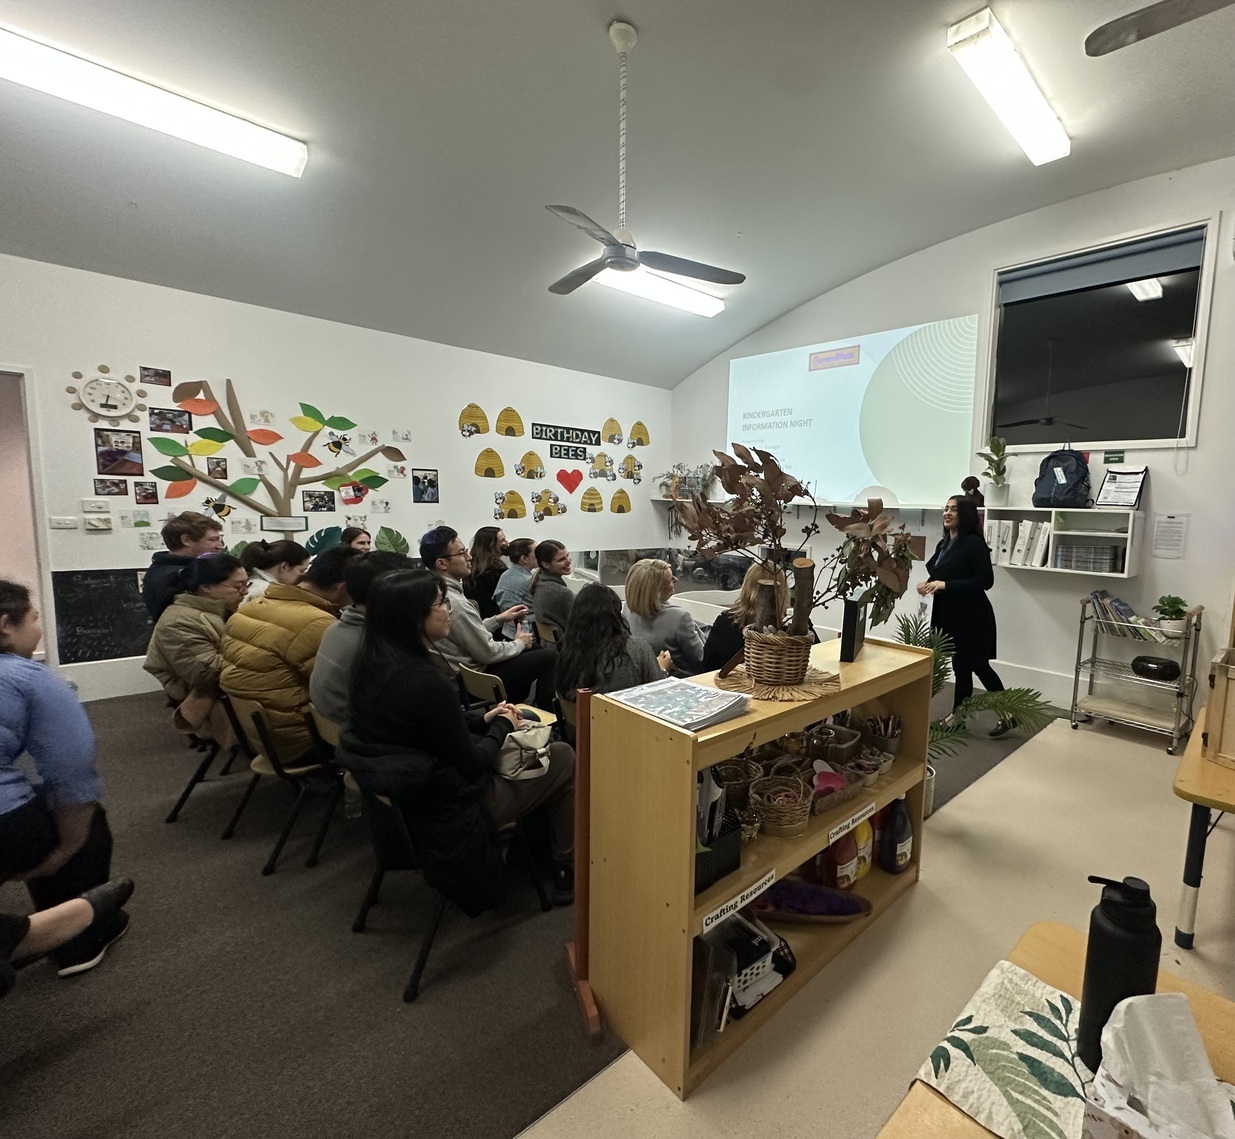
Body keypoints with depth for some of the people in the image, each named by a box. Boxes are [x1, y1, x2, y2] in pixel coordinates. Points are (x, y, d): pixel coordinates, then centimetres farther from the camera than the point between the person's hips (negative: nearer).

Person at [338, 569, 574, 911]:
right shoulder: (425, 681, -31)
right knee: (563, 759, 5)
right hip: (449, 814, -8)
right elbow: (473, 766, -21)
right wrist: (502, 726, -4)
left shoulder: (371, 665, -4)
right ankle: (568, 873, 20)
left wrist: (483, 719, 3)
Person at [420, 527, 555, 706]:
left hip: (463, 672, 9)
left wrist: (499, 619, 8)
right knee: (547, 657, 0)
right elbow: (487, 653, -22)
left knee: (535, 651, 22)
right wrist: (519, 643, -5)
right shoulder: (454, 602, -29)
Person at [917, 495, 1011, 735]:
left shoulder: (974, 543, -14)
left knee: (977, 665, 1)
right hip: (949, 615, 8)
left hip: (971, 617, -7)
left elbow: (985, 580, -21)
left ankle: (1008, 715, 19)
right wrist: (928, 584, -2)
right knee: (961, 666, 13)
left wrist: (945, 585, -24)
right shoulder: (944, 543, 10)